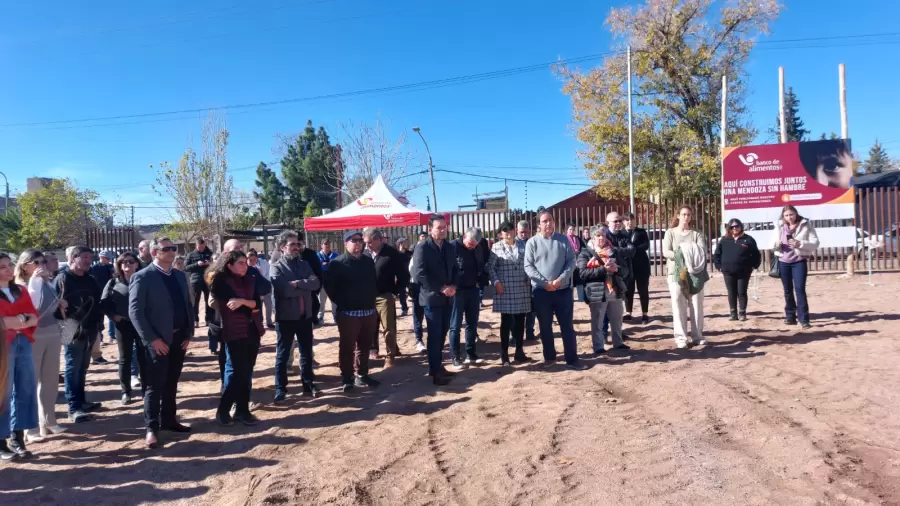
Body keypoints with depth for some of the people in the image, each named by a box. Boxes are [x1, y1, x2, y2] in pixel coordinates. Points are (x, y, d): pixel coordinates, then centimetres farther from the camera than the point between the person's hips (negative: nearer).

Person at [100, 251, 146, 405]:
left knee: (144, 358, 7)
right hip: (124, 325, 1)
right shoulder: (114, 282, 2)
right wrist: (114, 316, -7)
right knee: (125, 359, 9)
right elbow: (104, 303, 3)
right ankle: (126, 391, 19)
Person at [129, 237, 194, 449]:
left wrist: (188, 334, 5)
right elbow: (135, 311, -14)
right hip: (157, 341, -6)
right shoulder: (143, 277, -9)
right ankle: (151, 429, 7)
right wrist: (152, 339, -18)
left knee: (171, 383, 15)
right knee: (155, 386, -1)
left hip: (178, 338, 6)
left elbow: (187, 305, 15)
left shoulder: (179, 277, 12)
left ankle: (168, 420, 26)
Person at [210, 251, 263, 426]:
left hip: (252, 331, 5)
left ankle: (242, 410, 17)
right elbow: (233, 304, -16)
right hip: (235, 333, -5)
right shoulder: (222, 283, -5)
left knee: (247, 373, 8)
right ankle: (223, 410, 9)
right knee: (236, 372, -5)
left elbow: (257, 302, -3)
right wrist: (251, 306, -8)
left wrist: (243, 301, -19)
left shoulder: (250, 281, 10)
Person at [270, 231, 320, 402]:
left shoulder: (304, 264, 9)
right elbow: (283, 289, -21)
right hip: (286, 316, -4)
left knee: (307, 352, 13)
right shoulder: (277, 267, -5)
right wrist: (305, 288, -12)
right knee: (282, 354, 5)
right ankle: (280, 388, 15)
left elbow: (316, 283, -8)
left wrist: (298, 283, -20)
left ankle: (308, 384, 25)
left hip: (305, 315, 4)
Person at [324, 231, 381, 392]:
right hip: (348, 313, -5)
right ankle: (347, 379, 11)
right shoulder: (337, 264, -6)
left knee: (364, 346, 13)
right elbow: (329, 286, -6)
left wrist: (372, 300, 10)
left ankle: (362, 375, 24)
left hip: (369, 311, 5)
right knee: (347, 348, 2)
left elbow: (375, 283, 19)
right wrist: (341, 303, -5)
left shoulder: (368, 262, 12)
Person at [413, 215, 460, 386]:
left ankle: (436, 365, 24)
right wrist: (441, 288, -17)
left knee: (442, 333, 11)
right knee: (435, 335, -2)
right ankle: (435, 371, 5)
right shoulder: (422, 248, -9)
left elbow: (455, 269, 16)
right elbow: (419, 274, -17)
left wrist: (453, 285, -4)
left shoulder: (449, 248, 11)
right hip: (432, 298, -6)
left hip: (447, 298, 6)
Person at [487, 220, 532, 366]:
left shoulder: (523, 245, 9)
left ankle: (519, 352, 19)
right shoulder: (496, 247, 0)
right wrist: (496, 282, -12)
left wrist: (529, 280, 1)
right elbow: (490, 267, -2)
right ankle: (504, 355, 10)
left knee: (520, 322, 8)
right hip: (505, 290, -3)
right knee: (506, 323, 2)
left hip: (522, 290, 3)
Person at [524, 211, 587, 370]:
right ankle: (549, 357, 24)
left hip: (563, 290, 1)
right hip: (541, 291, -1)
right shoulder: (532, 242, -2)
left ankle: (572, 359, 11)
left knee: (567, 326, 4)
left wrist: (560, 279, -14)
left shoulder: (563, 240, 3)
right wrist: (544, 282, -14)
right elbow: (528, 266, -6)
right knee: (545, 327, 10)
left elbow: (571, 262, -1)